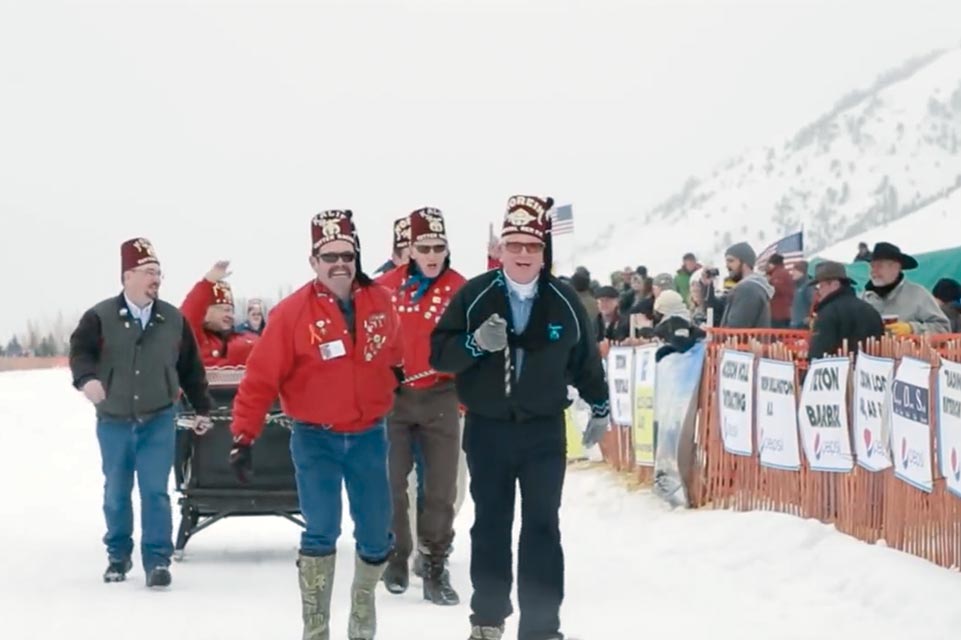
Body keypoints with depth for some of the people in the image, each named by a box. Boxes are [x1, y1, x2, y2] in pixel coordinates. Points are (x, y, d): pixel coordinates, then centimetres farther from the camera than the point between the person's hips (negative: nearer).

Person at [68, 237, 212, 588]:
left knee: (155, 491, -6)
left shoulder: (173, 319, 1)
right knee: (116, 492, 12)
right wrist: (87, 378, -39)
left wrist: (202, 408, 12)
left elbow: (191, 367, 8)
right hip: (114, 421, 0)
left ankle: (157, 560, 1)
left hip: (158, 421, 0)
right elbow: (80, 350, -18)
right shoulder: (100, 317, -7)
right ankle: (118, 555, 28)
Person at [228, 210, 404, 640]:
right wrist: (244, 437, -17)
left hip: (368, 436, 4)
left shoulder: (379, 301, -2)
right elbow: (261, 378, -14)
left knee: (376, 532, 8)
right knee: (321, 532, -10)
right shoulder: (292, 313, -14)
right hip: (315, 438, -3)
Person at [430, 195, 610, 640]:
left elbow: (586, 359, 12)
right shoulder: (474, 295, -5)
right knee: (490, 524, 10)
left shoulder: (564, 302, -2)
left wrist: (599, 408, 18)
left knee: (542, 526, 1)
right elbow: (439, 353, -7)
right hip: (487, 430, 0)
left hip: (544, 431, 0)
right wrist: (476, 343, -25)